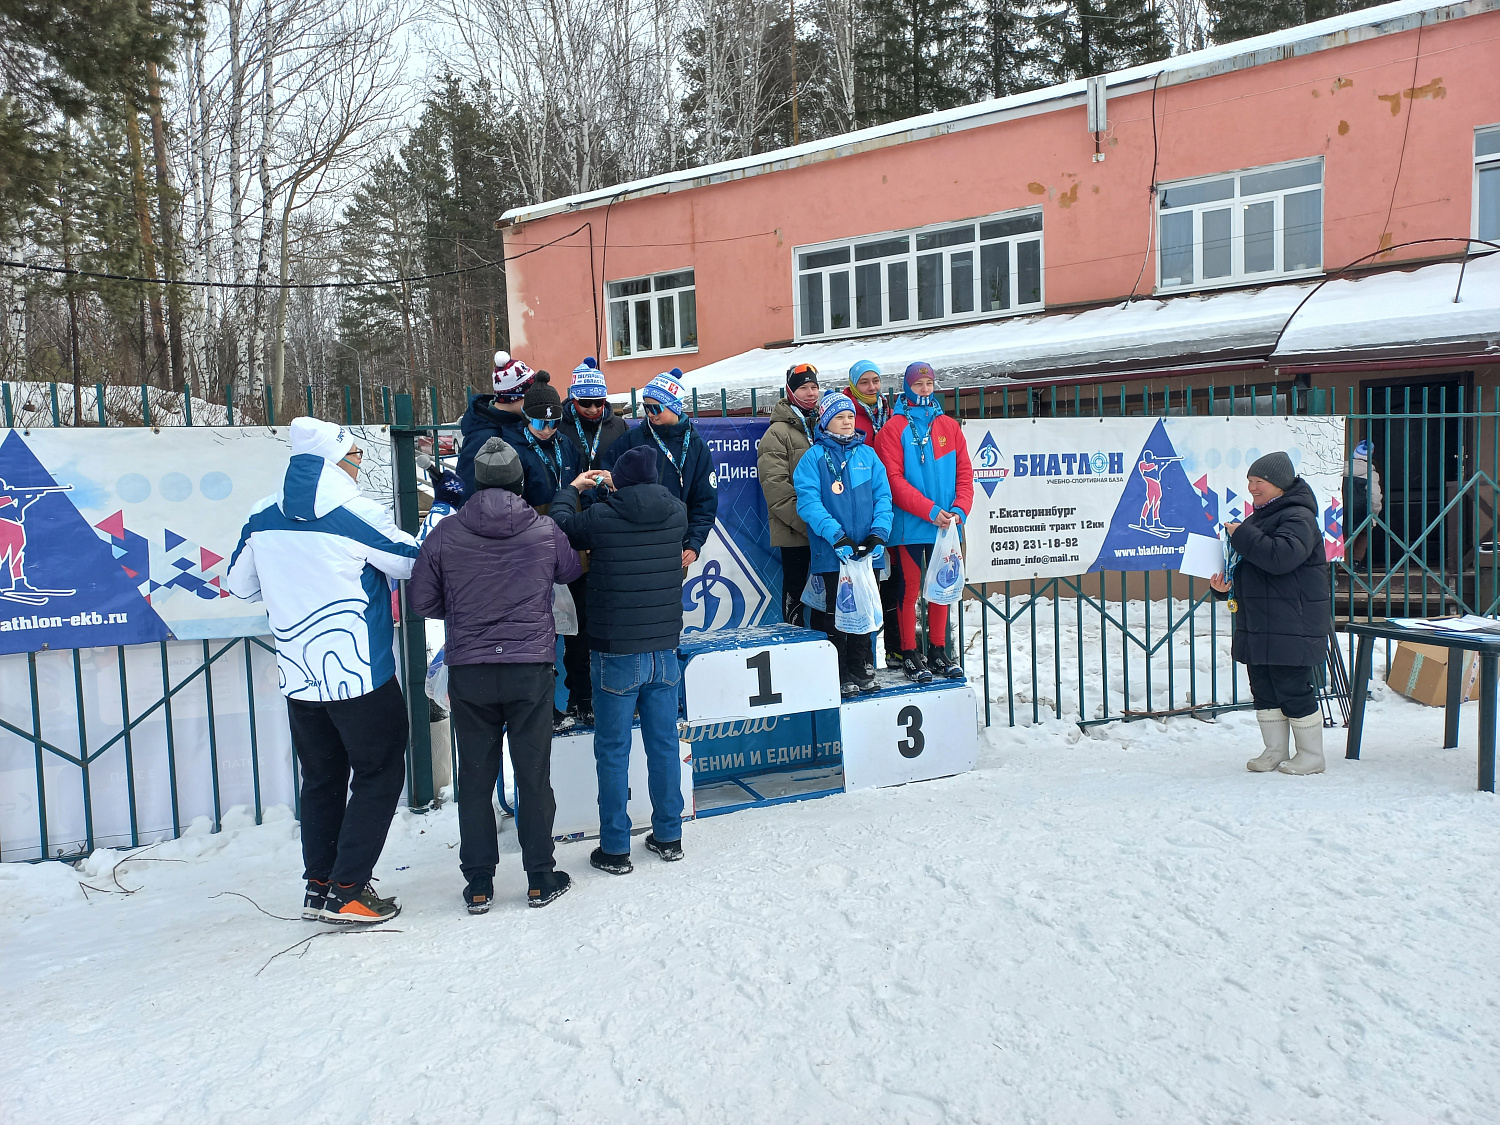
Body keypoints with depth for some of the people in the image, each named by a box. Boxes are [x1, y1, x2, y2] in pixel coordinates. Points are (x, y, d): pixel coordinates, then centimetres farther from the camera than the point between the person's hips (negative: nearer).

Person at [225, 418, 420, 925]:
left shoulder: (262, 517, 3)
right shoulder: (356, 513, -14)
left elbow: (240, 583, 15)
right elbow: (412, 560, -4)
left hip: (297, 676, 6)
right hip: (360, 675, -6)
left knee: (321, 778, 19)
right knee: (379, 773, 7)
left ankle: (318, 885, 24)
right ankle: (346, 891, 5)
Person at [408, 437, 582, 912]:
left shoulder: (446, 533, -5)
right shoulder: (546, 530, -5)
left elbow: (422, 599, 3)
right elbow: (572, 571, 14)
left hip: (469, 672, 1)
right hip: (532, 669, 0)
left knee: (475, 778, 11)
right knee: (534, 775, 9)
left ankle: (478, 885, 18)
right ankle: (541, 879, 18)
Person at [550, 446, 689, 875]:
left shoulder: (600, 517, -14)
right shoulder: (676, 513, -3)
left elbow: (561, 526, 6)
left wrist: (572, 489, 22)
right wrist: (620, 486, 29)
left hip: (616, 655, -4)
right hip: (664, 650, 4)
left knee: (613, 751, 7)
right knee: (664, 745, 14)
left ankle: (614, 849, 15)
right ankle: (669, 836, 26)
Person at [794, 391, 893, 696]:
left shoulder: (867, 454, 9)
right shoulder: (813, 457, -2)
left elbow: (883, 496, 5)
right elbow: (808, 501, -11)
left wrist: (879, 533, -9)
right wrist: (837, 537, -20)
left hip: (867, 551, 4)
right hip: (832, 553, -4)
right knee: (837, 613, 4)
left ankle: (862, 671, 25)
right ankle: (840, 676, 13)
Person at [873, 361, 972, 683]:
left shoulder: (949, 426, 10)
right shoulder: (894, 428, -3)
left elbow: (964, 473, 8)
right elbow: (894, 479, -10)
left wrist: (959, 509, -9)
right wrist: (931, 510, -17)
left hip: (946, 524, 4)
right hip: (910, 524, -4)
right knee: (910, 588, 1)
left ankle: (938, 652, 22)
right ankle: (909, 654, 11)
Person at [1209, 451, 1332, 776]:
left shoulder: (1298, 517, -12)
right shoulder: (1260, 516, 18)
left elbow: (1281, 556, -31)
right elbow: (1248, 564, 27)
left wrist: (1241, 535, -20)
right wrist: (1225, 584, 7)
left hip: (1292, 625, -9)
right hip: (1258, 626, 10)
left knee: (1293, 690, -3)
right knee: (1264, 691, 13)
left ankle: (1311, 756, 11)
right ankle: (1275, 751, 23)